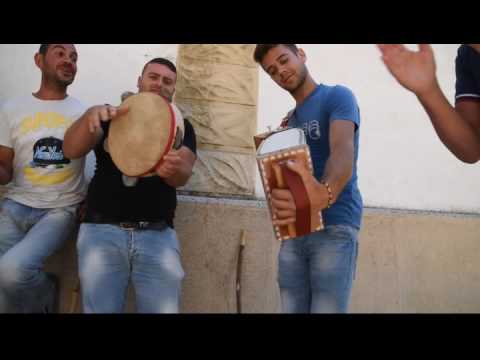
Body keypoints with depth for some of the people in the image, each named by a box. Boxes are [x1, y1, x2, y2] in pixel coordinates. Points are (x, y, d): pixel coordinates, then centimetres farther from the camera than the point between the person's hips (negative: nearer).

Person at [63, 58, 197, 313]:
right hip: (102, 230, 0)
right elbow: (71, 151, -2)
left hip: (157, 235, 0)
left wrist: (173, 169, -31)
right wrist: (90, 116, -23)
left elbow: (183, 175, -5)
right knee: (100, 309, -3)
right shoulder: (111, 116, 13)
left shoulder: (181, 127, 12)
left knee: (164, 309, -5)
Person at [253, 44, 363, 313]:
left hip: (335, 225, -6)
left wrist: (325, 193, -43)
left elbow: (342, 151, -22)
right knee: (292, 308, 6)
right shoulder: (289, 120, 19)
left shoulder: (337, 96, -3)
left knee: (326, 309, -10)